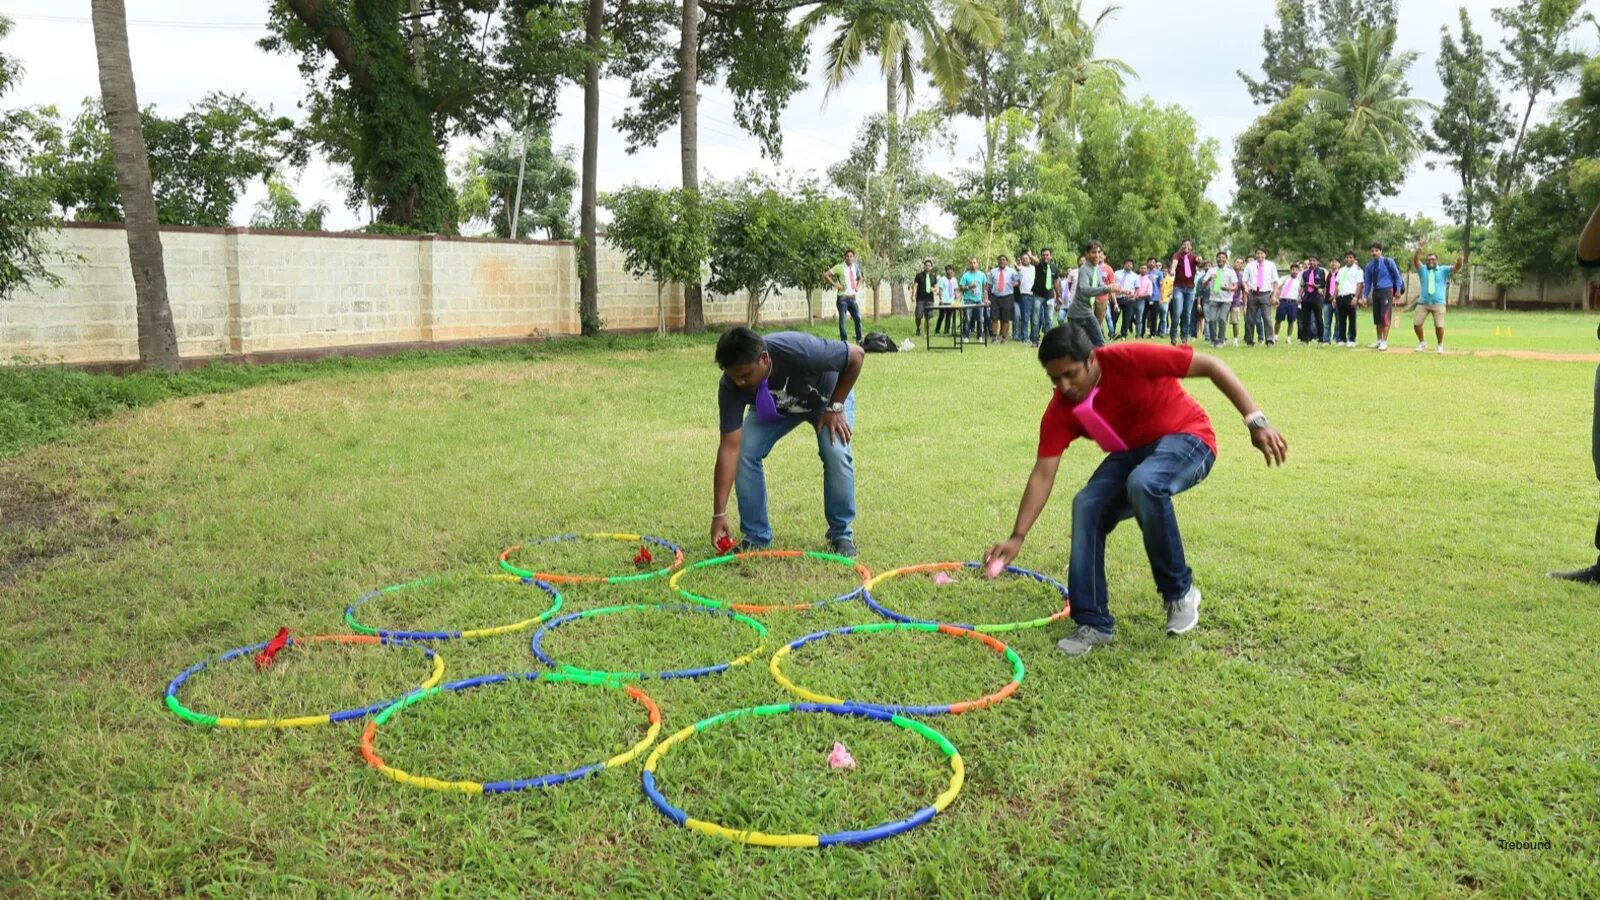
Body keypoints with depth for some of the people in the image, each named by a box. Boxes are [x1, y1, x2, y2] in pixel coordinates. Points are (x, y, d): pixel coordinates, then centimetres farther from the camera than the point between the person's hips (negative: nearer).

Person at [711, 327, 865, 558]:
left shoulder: (799, 350, -44)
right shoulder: (731, 386, -32)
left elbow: (856, 354, -27)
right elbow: (730, 447, -30)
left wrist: (835, 407, -24)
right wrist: (719, 513, -32)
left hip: (827, 395, -3)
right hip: (772, 407, 3)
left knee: (836, 452, -26)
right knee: (745, 452, -18)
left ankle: (842, 535, -6)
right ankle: (755, 537, -2)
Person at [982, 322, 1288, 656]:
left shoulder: (1129, 359, -27)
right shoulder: (1060, 411, -13)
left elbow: (1210, 365, -20)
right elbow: (1043, 474, -14)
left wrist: (1256, 420, -23)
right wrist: (1018, 536, -22)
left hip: (1187, 438, -5)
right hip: (1132, 454, 5)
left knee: (1143, 482, -37)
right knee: (1086, 505, -20)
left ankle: (1180, 592, -15)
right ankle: (1093, 624, -8)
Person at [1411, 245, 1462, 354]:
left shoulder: (1444, 270, 8)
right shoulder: (1423, 269, 11)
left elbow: (1456, 268, -9)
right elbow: (1415, 260, -5)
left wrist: (1459, 262, -32)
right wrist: (1418, 250, -24)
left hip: (1438, 303, -2)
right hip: (1423, 303, 2)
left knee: (1439, 326, -6)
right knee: (1416, 324, -3)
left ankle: (1440, 345, 15)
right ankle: (1422, 343, 19)